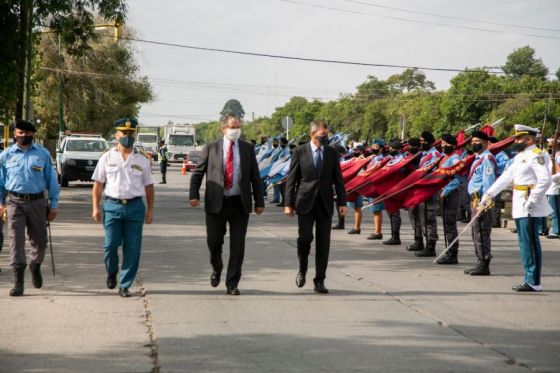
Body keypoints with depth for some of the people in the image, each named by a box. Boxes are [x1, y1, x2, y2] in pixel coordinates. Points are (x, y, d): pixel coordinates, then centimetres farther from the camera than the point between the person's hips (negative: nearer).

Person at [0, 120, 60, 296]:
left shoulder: (43, 154, 5)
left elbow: (51, 180, 7)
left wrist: (54, 204, 4)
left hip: (37, 202, 1)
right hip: (14, 202, -1)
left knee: (40, 242, 8)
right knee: (16, 241, -7)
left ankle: (35, 266, 39)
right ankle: (18, 282, -4)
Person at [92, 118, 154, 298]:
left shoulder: (142, 159, 8)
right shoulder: (107, 157, 5)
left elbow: (149, 186, 12)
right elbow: (98, 183, 5)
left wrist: (150, 209, 7)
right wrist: (95, 207, -1)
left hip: (135, 206, 1)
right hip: (112, 205, -1)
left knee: (132, 249, 0)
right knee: (110, 245, -3)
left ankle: (124, 286, 10)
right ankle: (111, 271, 28)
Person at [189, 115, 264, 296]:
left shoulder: (247, 149, 7)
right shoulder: (211, 148, 3)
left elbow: (255, 176, 9)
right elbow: (198, 172, 4)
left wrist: (259, 202, 5)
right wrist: (194, 194, -9)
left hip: (240, 204, 1)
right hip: (216, 203, -1)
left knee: (237, 245, 1)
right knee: (213, 241, 5)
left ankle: (232, 284, 9)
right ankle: (216, 269, 35)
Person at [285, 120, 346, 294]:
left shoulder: (331, 153, 7)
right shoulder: (300, 152, 0)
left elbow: (338, 180, 9)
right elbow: (291, 179, 1)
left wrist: (342, 202, 1)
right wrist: (289, 203, -3)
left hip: (325, 204, 2)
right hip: (305, 203, -2)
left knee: (323, 243, 1)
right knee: (305, 237, -11)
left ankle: (320, 281, 8)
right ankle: (302, 270, 15)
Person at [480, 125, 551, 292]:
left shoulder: (536, 156, -12)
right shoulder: (520, 157, 19)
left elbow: (545, 180, -22)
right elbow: (506, 177, 22)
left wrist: (531, 202, -24)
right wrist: (489, 194, 18)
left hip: (529, 208, -10)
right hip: (519, 206, 10)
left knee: (530, 244, -8)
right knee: (525, 244, 11)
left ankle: (533, 282, -5)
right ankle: (530, 279, 16)